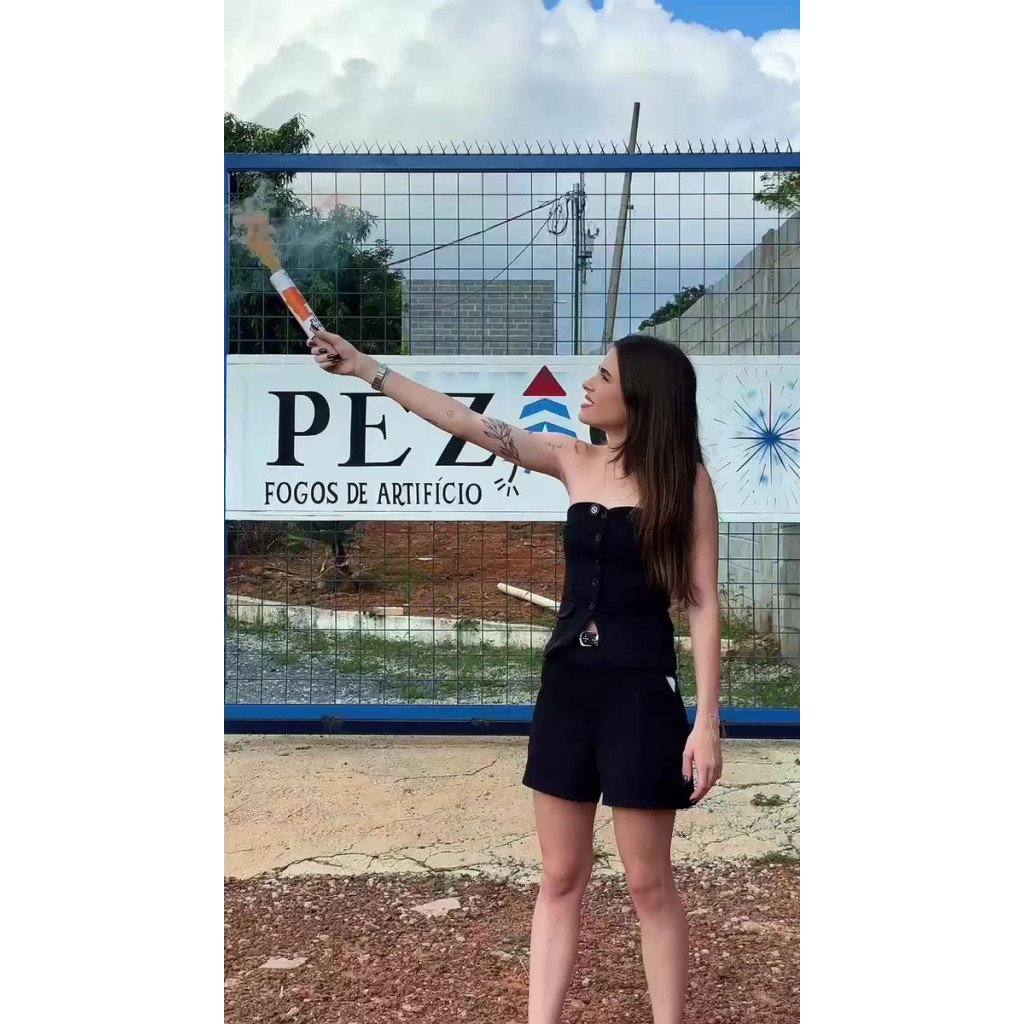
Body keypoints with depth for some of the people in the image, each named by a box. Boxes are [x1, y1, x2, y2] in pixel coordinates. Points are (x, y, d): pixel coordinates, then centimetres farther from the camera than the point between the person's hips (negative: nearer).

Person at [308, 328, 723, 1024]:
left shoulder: (685, 478, -6)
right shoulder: (574, 461, 7)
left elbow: (703, 603, -7)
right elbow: (466, 422, 6)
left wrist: (708, 719, -12)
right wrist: (366, 368, 5)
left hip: (641, 687, -5)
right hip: (566, 681, 5)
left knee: (649, 882, 3)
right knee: (560, 875, 10)